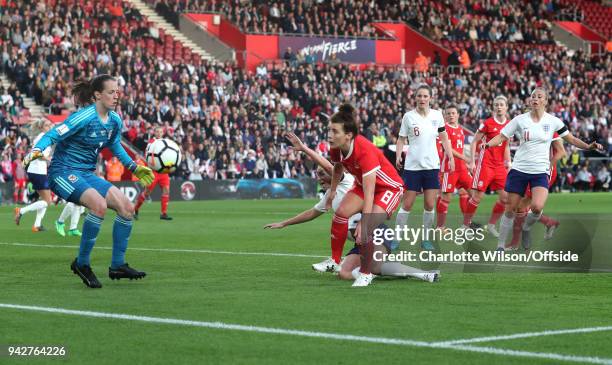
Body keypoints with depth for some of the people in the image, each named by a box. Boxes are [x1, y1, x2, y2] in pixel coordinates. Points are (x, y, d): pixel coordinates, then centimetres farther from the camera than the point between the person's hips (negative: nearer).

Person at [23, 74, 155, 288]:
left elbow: (115, 147, 24)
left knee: (127, 208, -2)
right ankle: (82, 263, -17)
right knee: (99, 204, -32)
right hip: (63, 172, -8)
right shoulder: (84, 117, -20)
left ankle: (118, 266, 10)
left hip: (87, 174, 8)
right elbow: (53, 135, -23)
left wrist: (135, 168, 24)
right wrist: (36, 152, -41)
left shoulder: (114, 120, 4)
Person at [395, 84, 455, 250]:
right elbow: (401, 138, 2)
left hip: (432, 166, 2)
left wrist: (451, 157, 6)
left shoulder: (437, 115, 3)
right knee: (407, 205, -3)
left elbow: (444, 137, 12)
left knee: (429, 205, 1)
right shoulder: (408, 116, -3)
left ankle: (426, 239, 12)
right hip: (412, 166, -2)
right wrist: (398, 156, -13)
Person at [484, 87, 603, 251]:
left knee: (537, 207, -23)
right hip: (519, 169, 0)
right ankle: (500, 246, 14)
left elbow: (571, 139, 8)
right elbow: (501, 137, 1)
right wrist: (488, 144, -18)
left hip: (540, 171, 0)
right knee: (510, 209, 1)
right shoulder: (520, 120, 1)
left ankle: (526, 228, 9)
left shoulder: (553, 121, 2)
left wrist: (588, 146, -6)